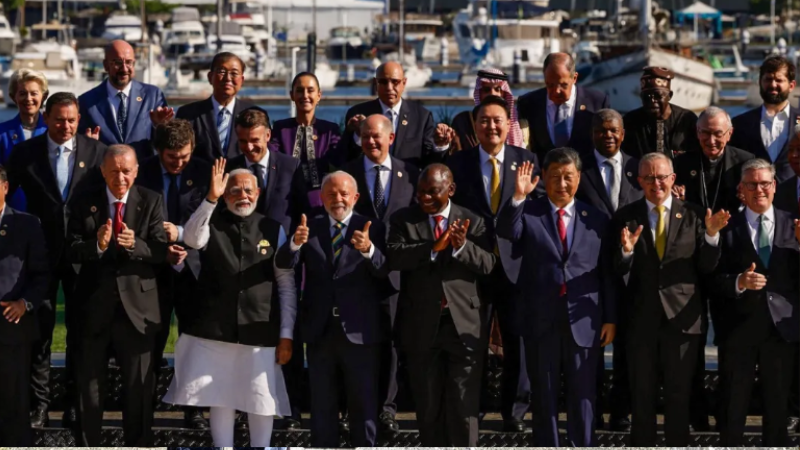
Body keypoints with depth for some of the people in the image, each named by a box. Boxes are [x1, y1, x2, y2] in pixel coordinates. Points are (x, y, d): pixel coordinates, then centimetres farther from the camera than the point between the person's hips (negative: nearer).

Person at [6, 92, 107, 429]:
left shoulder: (96, 151, 0)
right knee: (39, 330, 2)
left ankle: (76, 405, 16)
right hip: (41, 252, 0)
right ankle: (38, 404, 8)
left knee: (80, 332, 7)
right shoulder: (25, 152, 0)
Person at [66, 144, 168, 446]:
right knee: (89, 384, 10)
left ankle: (138, 446, 16)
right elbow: (71, 251, -6)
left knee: (139, 386, 6)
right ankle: (87, 446, 19)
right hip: (95, 306, 1)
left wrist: (135, 245, -28)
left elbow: (161, 251, -9)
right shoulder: (84, 203, 2)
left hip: (137, 306, -1)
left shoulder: (151, 202, -1)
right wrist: (97, 245, -26)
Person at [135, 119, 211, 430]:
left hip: (193, 269, 1)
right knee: (151, 341, 2)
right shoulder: (142, 174, -3)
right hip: (154, 270, -1)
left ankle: (194, 410, 11)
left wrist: (181, 233, -18)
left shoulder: (203, 173, -1)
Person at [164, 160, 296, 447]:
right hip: (214, 329, 1)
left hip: (259, 331, 0)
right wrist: (211, 198, -29)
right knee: (220, 399, 7)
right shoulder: (212, 223, 5)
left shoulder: (273, 230, 4)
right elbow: (192, 239, -19)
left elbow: (287, 286, 5)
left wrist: (286, 335, 0)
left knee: (261, 401, 3)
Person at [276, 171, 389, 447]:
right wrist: (296, 243, -28)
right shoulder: (310, 229, 6)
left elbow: (385, 273, -13)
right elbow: (283, 264, -7)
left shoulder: (372, 230, -1)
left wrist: (369, 250, -32)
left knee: (364, 404, 5)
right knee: (322, 404, 12)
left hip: (360, 331, -2)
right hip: (320, 331, 3)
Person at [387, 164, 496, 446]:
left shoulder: (472, 222, 5)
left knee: (464, 403, -1)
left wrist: (461, 246, -24)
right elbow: (394, 256, -13)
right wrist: (434, 247, -24)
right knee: (428, 404, 10)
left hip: (464, 325, -1)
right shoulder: (403, 220, 4)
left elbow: (488, 264, -6)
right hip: (422, 326, 1)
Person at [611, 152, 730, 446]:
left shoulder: (693, 216, -1)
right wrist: (626, 250, -25)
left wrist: (712, 235, -20)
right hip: (641, 318, 1)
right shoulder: (625, 218, 0)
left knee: (679, 394, 10)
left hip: (683, 317, 0)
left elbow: (706, 267, -4)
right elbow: (617, 272, -4)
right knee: (642, 394, 13)